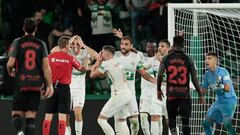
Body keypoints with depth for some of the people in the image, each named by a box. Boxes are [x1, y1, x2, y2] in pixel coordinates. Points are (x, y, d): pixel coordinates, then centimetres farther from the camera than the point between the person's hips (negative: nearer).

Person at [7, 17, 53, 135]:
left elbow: (10, 63, -5)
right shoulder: (41, 44, 4)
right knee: (31, 115, 5)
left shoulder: (17, 42, -1)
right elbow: (46, 67, 0)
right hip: (36, 85, 2)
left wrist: (10, 71, 19)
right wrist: (49, 86, 3)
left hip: (21, 84, -2)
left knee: (16, 113, 5)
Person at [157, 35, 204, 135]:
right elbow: (194, 79, -2)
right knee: (185, 119, 3)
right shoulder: (188, 59, -1)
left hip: (171, 94, 0)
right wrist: (200, 95, 5)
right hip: (185, 94, 0)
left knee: (171, 118, 11)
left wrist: (159, 90, 10)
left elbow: (160, 75, -5)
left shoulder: (166, 59, 0)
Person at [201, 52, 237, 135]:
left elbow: (228, 88, -24)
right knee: (206, 123, 3)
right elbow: (204, 90, 12)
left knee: (226, 123, -26)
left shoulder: (223, 72, -17)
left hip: (229, 100, -7)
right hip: (219, 101, 7)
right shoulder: (207, 75, 2)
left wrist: (221, 86, -44)